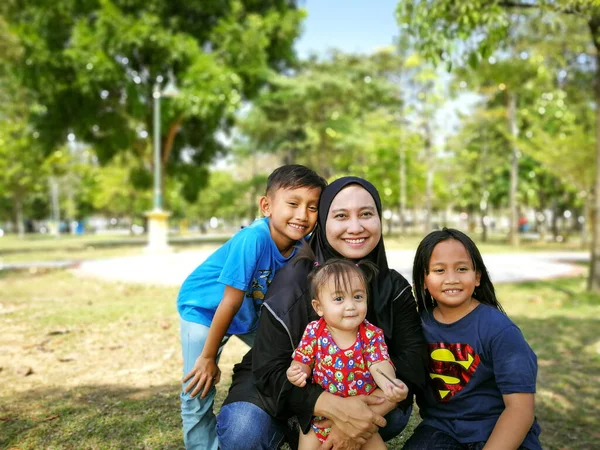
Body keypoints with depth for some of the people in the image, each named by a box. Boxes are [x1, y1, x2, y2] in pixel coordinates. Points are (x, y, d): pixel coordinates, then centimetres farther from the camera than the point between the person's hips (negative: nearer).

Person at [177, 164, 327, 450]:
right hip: (204, 308, -5)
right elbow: (231, 301, -28)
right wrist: (208, 357, -18)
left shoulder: (303, 244, -18)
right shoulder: (253, 239, -36)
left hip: (254, 310, 6)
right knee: (198, 392, -7)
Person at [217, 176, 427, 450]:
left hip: (356, 393, 3)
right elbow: (270, 370, -26)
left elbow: (413, 360, -19)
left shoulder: (393, 287, -10)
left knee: (395, 414, -25)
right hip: (286, 389, -3)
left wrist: (370, 413, -37)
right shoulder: (293, 283, -23)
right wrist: (335, 409, -42)